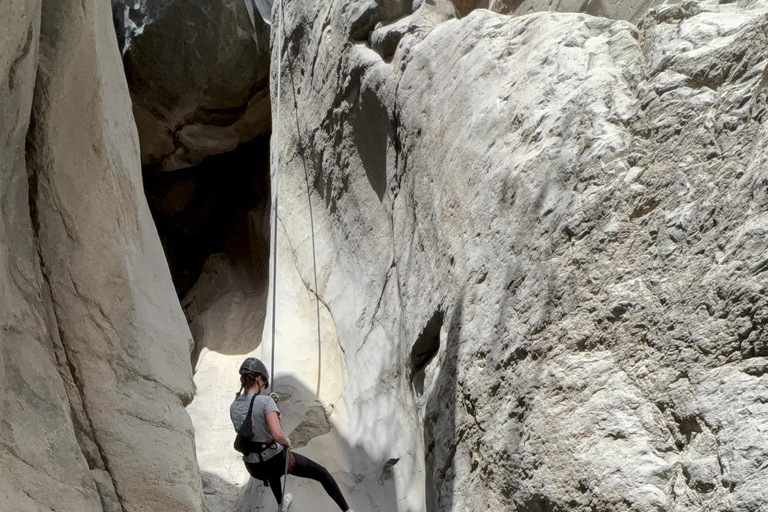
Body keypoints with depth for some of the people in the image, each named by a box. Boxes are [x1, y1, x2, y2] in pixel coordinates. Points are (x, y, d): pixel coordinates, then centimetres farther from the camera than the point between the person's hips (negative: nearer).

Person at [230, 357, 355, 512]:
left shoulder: (233, 407, -3)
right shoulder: (265, 401, -22)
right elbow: (277, 435, -33)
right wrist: (286, 441, -11)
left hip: (254, 469, 6)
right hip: (278, 460, -6)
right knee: (322, 473, 18)